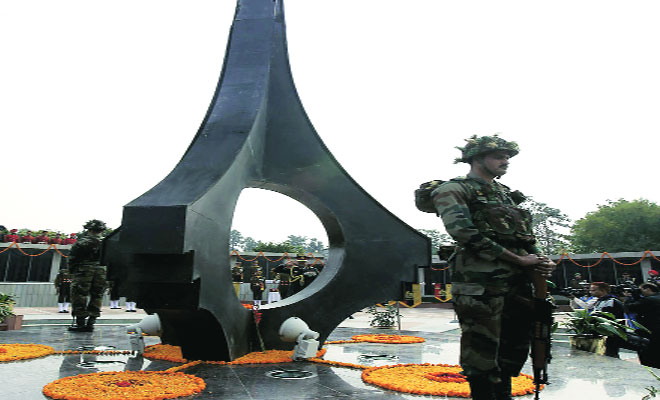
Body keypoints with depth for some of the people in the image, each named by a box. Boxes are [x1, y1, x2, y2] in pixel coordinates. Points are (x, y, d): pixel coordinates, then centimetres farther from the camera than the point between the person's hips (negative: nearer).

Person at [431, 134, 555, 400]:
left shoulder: (506, 194, 22)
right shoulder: (453, 190, -3)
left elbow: (526, 236, 24)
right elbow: (466, 234, -17)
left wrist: (539, 260, 2)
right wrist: (519, 259, -14)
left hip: (518, 282, 8)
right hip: (481, 283, -8)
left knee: (515, 348, 16)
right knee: (482, 351, -2)